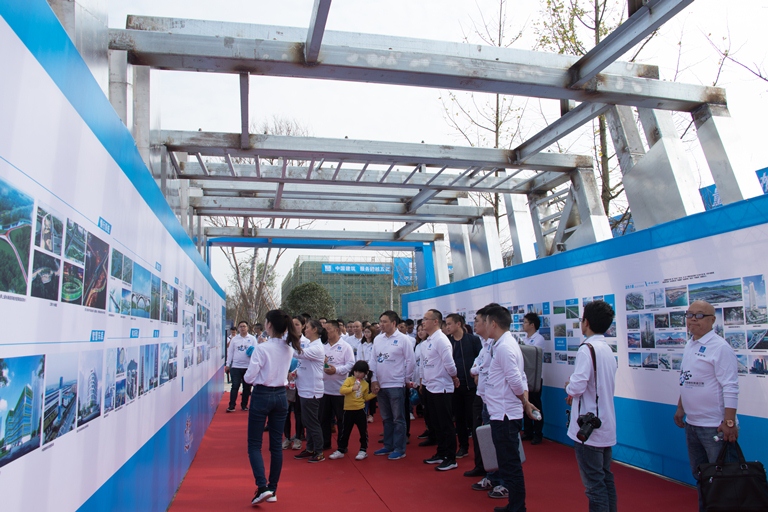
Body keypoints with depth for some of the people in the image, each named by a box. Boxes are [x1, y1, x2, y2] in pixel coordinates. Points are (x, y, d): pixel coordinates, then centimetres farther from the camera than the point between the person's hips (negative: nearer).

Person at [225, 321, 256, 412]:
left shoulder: (252, 339, 4)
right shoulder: (234, 339, 6)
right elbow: (230, 352, 8)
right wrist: (227, 365, 5)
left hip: (248, 367, 0)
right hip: (236, 366, 0)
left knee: (247, 387, 8)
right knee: (235, 386, -3)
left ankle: (244, 405, 19)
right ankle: (232, 406, 3)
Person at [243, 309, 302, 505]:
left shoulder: (262, 348, -16)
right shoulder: (289, 348, 1)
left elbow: (249, 378, -14)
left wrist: (248, 377, 8)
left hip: (262, 396, -5)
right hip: (281, 396, 5)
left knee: (254, 444, 5)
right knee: (276, 445, 11)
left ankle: (262, 487, -8)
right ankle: (273, 489, 18)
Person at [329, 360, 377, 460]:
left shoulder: (365, 384, 4)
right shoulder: (349, 380, -5)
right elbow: (342, 390, -19)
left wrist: (374, 393, 2)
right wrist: (352, 388, -29)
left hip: (360, 410, 2)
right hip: (348, 410, -1)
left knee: (363, 431, 4)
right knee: (345, 431, 8)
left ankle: (363, 450, 17)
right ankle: (341, 450, 18)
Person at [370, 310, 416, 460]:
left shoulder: (403, 339, -9)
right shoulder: (377, 339, 6)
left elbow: (411, 361, -6)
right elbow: (373, 360, 8)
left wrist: (406, 379, 0)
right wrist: (374, 380, 4)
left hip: (396, 385, -6)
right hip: (380, 385, 6)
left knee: (398, 419, 3)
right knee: (386, 418, 16)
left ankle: (399, 449, 12)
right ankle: (388, 446, 27)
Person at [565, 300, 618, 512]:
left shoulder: (586, 349, -17)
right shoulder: (608, 350, 9)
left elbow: (577, 385, -25)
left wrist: (569, 387, -4)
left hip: (588, 426, -9)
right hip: (606, 425, 9)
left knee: (594, 483, -2)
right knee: (606, 479, 17)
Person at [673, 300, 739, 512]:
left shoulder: (720, 347, -15)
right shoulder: (689, 346, 9)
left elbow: (730, 388, -19)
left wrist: (729, 422, -22)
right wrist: (680, 409, 19)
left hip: (715, 426, -8)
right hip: (692, 423, 8)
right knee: (700, 477, 19)